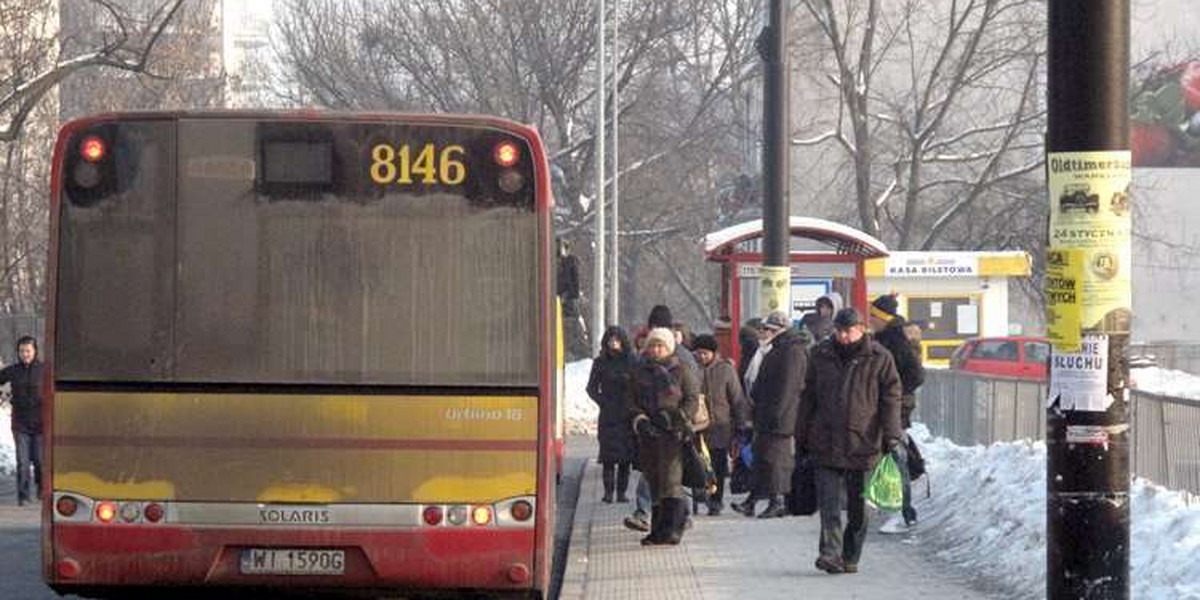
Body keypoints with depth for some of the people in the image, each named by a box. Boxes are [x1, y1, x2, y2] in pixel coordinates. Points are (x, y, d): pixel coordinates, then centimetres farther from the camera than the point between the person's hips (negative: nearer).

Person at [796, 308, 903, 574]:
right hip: (826, 442, 1)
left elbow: (891, 399, 0)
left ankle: (851, 557, 15)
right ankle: (830, 552, -17)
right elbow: (808, 398, 14)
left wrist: (891, 437, -10)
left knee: (858, 505, 6)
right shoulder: (821, 356, 8)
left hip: (863, 443, -1)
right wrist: (801, 437, 13)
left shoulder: (880, 359, 0)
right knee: (829, 502, -10)